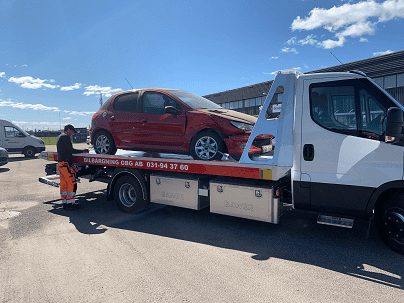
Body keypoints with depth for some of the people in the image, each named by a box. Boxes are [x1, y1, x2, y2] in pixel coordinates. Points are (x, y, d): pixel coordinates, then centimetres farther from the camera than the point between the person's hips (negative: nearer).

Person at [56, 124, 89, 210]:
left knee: (64, 184, 12)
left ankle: (65, 202, 17)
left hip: (60, 163, 10)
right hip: (65, 164, -10)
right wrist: (83, 151, -5)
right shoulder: (66, 137, -9)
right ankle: (70, 203, -6)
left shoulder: (59, 137, 22)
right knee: (72, 183, -8)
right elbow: (71, 150, -15)